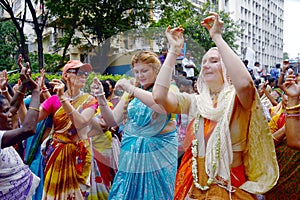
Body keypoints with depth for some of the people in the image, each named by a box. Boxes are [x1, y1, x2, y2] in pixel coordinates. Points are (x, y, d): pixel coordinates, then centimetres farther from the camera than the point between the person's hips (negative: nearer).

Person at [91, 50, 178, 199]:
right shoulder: (130, 93, 8)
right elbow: (112, 121, 6)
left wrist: (132, 88, -24)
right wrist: (101, 97, -9)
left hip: (158, 157, -3)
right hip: (130, 157, 4)